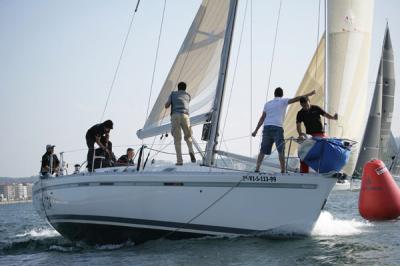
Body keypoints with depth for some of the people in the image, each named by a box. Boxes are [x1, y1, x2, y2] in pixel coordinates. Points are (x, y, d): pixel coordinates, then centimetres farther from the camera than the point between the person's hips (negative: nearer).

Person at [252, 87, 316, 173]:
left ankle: (257, 168, 2)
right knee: (281, 150, -1)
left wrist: (256, 130, 18)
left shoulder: (268, 103, 20)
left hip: (266, 127, 4)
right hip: (277, 127, -4)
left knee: (263, 150, 8)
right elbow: (296, 99, -3)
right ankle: (283, 170, -7)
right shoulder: (283, 101, 8)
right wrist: (309, 94, 0)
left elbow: (262, 118, 17)